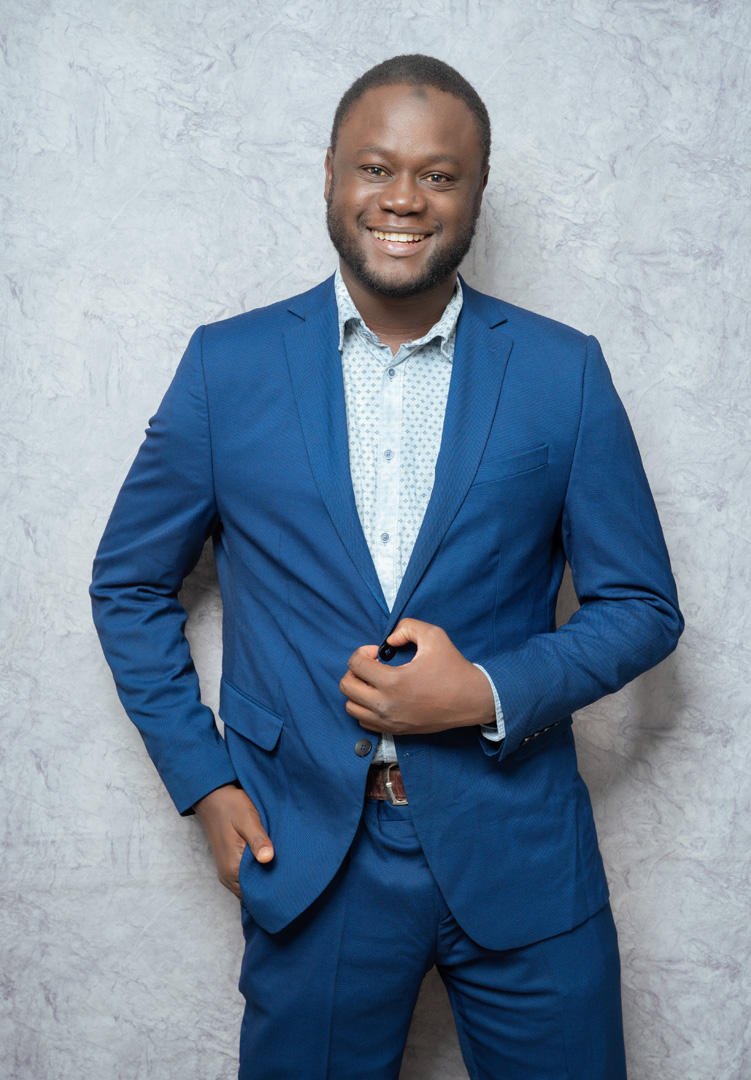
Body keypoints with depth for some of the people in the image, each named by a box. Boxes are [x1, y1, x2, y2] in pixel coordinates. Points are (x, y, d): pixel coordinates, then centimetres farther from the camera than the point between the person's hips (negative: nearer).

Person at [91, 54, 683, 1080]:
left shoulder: (564, 372, -2)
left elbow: (642, 606, 2)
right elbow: (130, 585, 7)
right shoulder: (228, 366, -2)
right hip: (308, 859, 0)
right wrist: (202, 779, -1)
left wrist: (489, 694, -14)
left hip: (520, 852, 1)